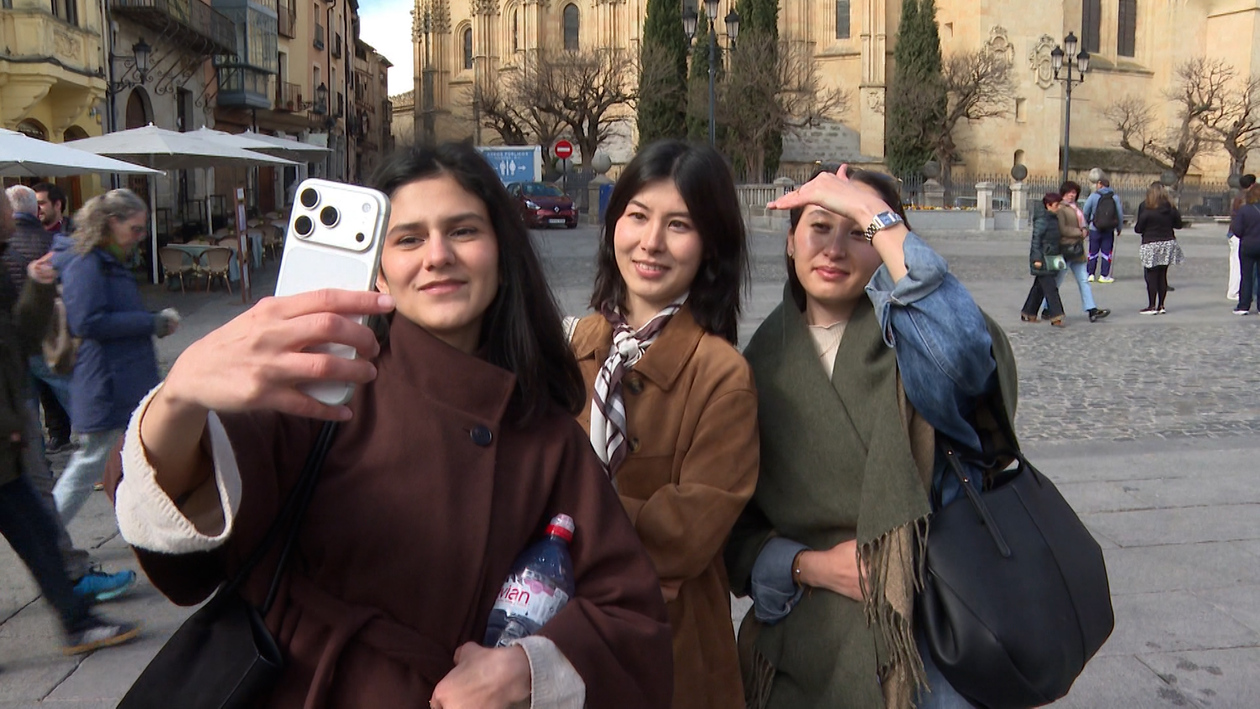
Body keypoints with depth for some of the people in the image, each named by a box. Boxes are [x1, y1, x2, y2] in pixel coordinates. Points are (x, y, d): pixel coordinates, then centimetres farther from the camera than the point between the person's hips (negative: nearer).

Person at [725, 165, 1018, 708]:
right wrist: (808, 566, -14)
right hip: (801, 640, 3)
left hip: (921, 635, -2)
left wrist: (872, 214, -28)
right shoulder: (762, 362, 0)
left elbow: (964, 355, -34)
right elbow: (733, 526, 4)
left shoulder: (904, 343, -8)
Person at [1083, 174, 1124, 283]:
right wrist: (1119, 228, 14)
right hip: (1109, 230, 1)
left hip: (1095, 229, -1)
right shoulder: (1115, 197, -1)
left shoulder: (1094, 196, -8)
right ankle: (1104, 275, 6)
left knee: (1093, 252, 9)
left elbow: (1085, 212, -5)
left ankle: (1090, 274, 9)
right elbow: (1120, 214, 2)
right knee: (1106, 252, 7)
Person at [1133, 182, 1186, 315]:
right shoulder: (1170, 207, 1)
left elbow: (1139, 228, -10)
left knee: (1151, 276, -1)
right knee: (1162, 276, 9)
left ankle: (1152, 306, -1)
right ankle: (1161, 305, 12)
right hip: (1168, 243, 4)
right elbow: (1179, 224, 11)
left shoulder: (1145, 207, -11)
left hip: (1151, 245, -4)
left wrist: (1135, 226, 13)